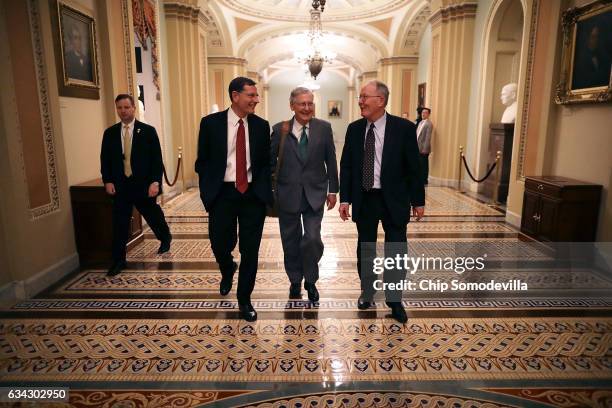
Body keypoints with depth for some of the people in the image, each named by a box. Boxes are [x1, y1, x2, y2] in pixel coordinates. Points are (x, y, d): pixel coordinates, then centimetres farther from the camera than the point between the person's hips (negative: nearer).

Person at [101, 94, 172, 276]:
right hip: (120, 186, 2)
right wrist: (107, 181, -2)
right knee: (119, 224, 3)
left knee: (153, 216, 14)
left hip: (144, 185, -2)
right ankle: (118, 260, 16)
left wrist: (155, 182, -14)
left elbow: (157, 159, -6)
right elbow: (105, 159, 9)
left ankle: (165, 238, 43)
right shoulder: (110, 133, 6)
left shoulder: (148, 131, -3)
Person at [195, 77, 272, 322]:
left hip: (253, 195, 1)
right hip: (222, 194, -1)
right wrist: (208, 191, -4)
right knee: (220, 245, 6)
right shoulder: (210, 123, -1)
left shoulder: (261, 125, 4)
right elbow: (202, 161, 3)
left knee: (250, 250, 4)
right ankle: (228, 272, 43)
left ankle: (244, 299, 24)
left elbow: (266, 162, 9)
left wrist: (264, 190, -2)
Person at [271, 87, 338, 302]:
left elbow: (331, 160, 4)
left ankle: (310, 281, 19)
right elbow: (270, 160, 3)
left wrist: (332, 190, 4)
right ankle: (295, 281, 33)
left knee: (312, 239, -8)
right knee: (291, 242, 11)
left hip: (314, 194, 0)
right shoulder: (279, 129, -2)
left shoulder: (324, 128, 0)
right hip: (288, 194, 1)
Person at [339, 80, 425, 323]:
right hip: (363, 199, 3)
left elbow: (414, 167, -5)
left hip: (393, 200, -2)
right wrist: (345, 198, -1)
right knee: (365, 249, 14)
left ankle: (394, 300, 25)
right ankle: (366, 292, 34)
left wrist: (418, 200, -3)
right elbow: (346, 165, 4)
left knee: (396, 251, 7)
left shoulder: (404, 128, -8)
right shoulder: (354, 129, 2)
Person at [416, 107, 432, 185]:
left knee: (424, 165, 0)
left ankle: (424, 180, 8)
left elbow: (428, 137, -15)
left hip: (424, 149, -7)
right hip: (418, 148, 7)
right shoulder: (420, 123, 15)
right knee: (420, 165, 11)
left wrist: (425, 149, -18)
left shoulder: (429, 124, -11)